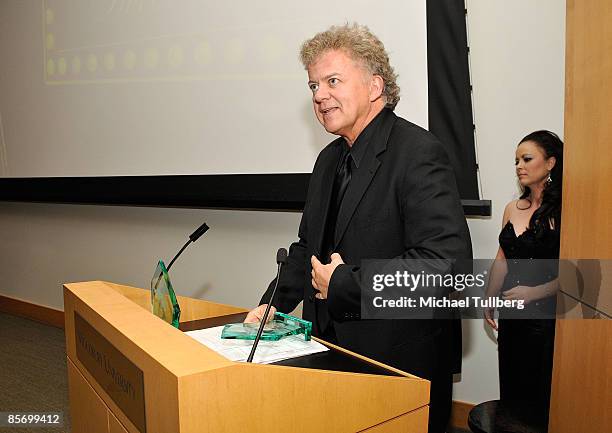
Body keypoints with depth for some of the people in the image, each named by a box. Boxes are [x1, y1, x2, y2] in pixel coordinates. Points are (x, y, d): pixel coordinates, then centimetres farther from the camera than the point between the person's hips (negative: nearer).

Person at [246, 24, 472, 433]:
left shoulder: (418, 153, -18)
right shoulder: (330, 158, 9)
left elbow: (446, 259, -28)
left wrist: (342, 284, -21)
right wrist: (272, 305, 5)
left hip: (401, 360, -7)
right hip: (334, 346, 7)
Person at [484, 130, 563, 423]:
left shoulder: (563, 211, -12)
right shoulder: (512, 209, 8)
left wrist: (533, 293, -18)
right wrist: (488, 301, 14)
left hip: (546, 315, -6)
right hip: (511, 316, 6)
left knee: (540, 394, 8)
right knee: (510, 388, 16)